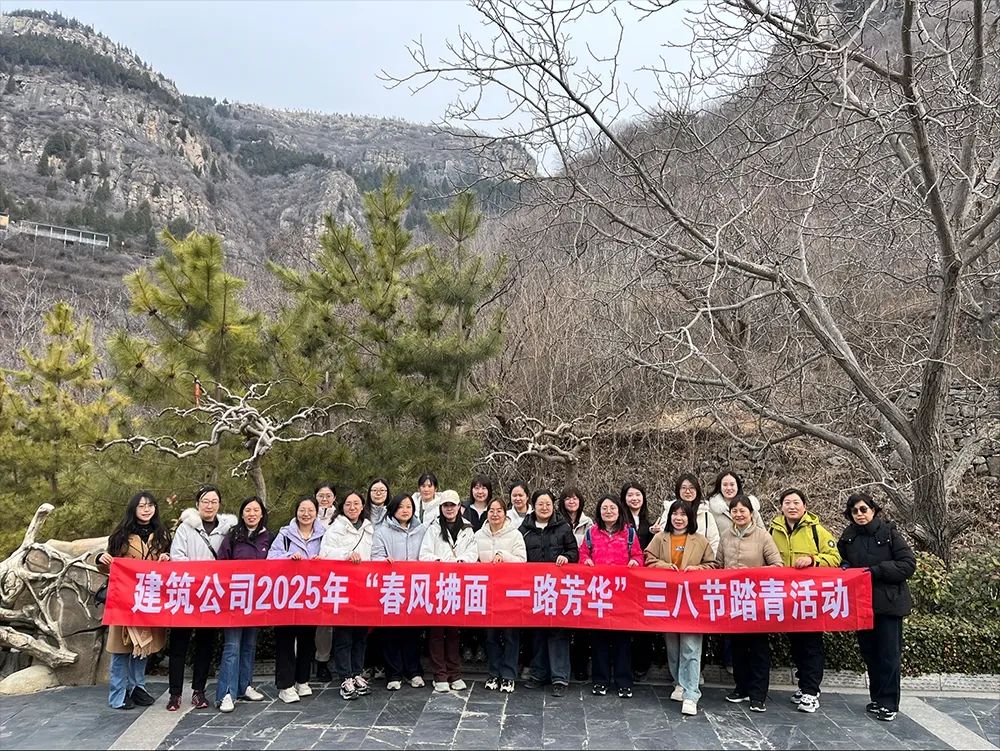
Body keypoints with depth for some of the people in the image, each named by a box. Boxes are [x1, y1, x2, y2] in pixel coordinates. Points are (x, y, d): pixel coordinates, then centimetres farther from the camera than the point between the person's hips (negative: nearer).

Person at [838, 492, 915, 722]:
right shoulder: (848, 538, 7)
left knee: (889, 655, 0)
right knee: (869, 652, 12)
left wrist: (877, 570, -18)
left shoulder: (889, 533, -6)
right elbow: (841, 561, 23)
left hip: (888, 602, -4)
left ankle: (888, 704, 10)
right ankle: (876, 699, 24)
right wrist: (844, 566, 1)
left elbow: (908, 564, -10)